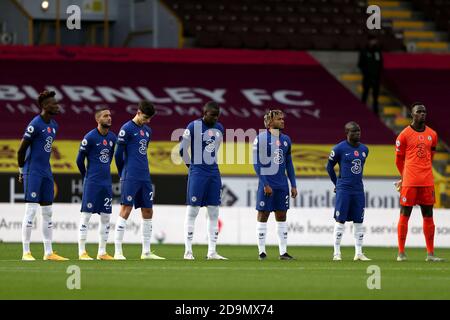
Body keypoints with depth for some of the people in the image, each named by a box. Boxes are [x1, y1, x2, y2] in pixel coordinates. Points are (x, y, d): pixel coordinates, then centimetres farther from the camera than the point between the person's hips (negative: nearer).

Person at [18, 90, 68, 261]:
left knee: (48, 212, 9)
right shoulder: (35, 125, -14)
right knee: (31, 210, -8)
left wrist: (43, 166, 17)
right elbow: (21, 149, -10)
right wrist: (22, 171, -2)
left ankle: (48, 252, 13)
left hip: (46, 172, 9)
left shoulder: (54, 125, 12)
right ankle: (26, 252, -5)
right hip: (33, 173, -9)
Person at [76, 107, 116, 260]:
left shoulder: (112, 137, 8)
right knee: (86, 215, -5)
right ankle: (82, 252, -3)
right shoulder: (90, 137, -11)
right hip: (92, 182, -7)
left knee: (105, 217, 7)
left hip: (106, 182, 7)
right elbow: (80, 160, -3)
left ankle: (102, 252, 14)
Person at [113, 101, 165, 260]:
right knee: (126, 210, -9)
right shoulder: (127, 129, -7)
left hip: (145, 178, 8)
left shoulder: (147, 131, 16)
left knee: (148, 212, 9)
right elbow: (118, 154, -6)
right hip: (130, 178, -8)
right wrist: (123, 174, 2)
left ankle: (146, 252, 16)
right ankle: (118, 252, -8)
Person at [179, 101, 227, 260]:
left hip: (213, 172, 6)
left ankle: (212, 252, 7)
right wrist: (192, 165, 1)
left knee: (214, 212, 4)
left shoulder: (219, 128, 10)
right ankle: (188, 251, -1)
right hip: (197, 173, -6)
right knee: (192, 211, -4)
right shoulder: (194, 126, -10)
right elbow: (182, 149, -5)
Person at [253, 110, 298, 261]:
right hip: (266, 184, -6)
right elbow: (256, 163, -9)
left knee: (282, 216, 6)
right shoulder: (261, 139, -8)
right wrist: (265, 184, -14)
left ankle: (283, 252, 8)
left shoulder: (285, 140, 10)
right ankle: (262, 251, 5)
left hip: (282, 184, 6)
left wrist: (293, 185, 11)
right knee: (263, 215, 0)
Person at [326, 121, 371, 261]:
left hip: (358, 189, 5)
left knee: (359, 222, 5)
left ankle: (359, 253, 9)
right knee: (340, 221, -4)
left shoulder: (364, 149, 10)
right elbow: (329, 167, 4)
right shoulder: (339, 148, -6)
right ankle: (337, 253, 1)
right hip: (344, 189, -5)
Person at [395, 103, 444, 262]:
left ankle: (430, 253, 9)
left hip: (427, 181, 4)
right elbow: (399, 160, 7)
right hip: (409, 182, -4)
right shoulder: (404, 135, -2)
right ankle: (401, 253, 2)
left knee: (428, 216, 6)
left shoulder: (432, 135, 11)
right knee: (405, 215, -2)